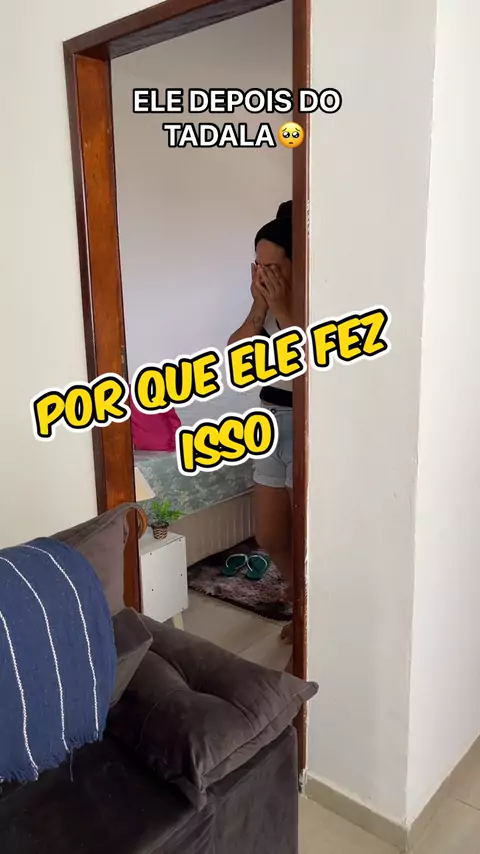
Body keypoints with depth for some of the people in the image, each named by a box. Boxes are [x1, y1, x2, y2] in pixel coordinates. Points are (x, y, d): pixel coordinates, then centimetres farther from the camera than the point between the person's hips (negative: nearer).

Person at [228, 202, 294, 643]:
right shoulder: (270, 304, 7)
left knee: (303, 538, 4)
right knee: (269, 536, 16)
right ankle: (301, 600, 42)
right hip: (272, 423, 8)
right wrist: (259, 308, -11)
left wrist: (282, 309, -24)